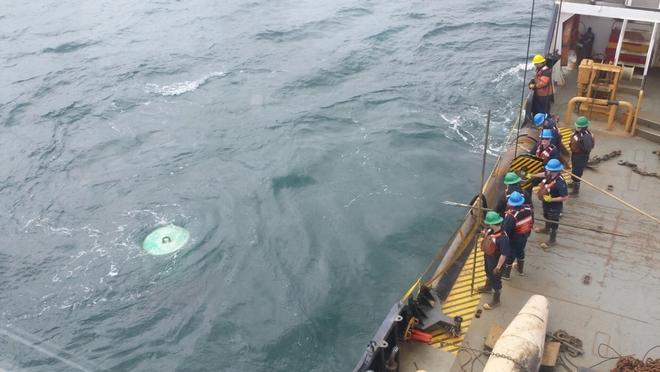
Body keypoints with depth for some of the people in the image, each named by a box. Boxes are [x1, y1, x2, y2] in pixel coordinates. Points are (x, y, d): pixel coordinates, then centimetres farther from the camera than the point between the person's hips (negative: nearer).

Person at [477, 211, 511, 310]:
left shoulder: (503, 238, -39)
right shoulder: (490, 229, -16)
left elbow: (504, 254, -31)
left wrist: (498, 266, -23)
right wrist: (484, 233, -13)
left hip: (495, 261, -8)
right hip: (487, 257, 8)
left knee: (495, 280, 14)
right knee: (488, 273, 34)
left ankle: (496, 299, 37)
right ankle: (488, 287, 63)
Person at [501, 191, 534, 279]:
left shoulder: (511, 216, -37)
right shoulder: (528, 208, -18)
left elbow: (505, 230, -29)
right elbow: (532, 222, 0)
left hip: (514, 239, -6)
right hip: (525, 236, 6)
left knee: (510, 255, 15)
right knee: (520, 251, 29)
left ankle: (506, 274, 34)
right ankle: (520, 269, 51)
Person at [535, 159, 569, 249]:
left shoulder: (560, 183, -37)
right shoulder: (549, 176, -15)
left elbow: (565, 197, -31)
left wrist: (551, 199, -31)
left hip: (555, 207, -8)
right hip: (546, 204, 8)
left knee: (553, 222, 15)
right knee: (547, 217, 33)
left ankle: (552, 240, 37)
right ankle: (546, 229, 62)